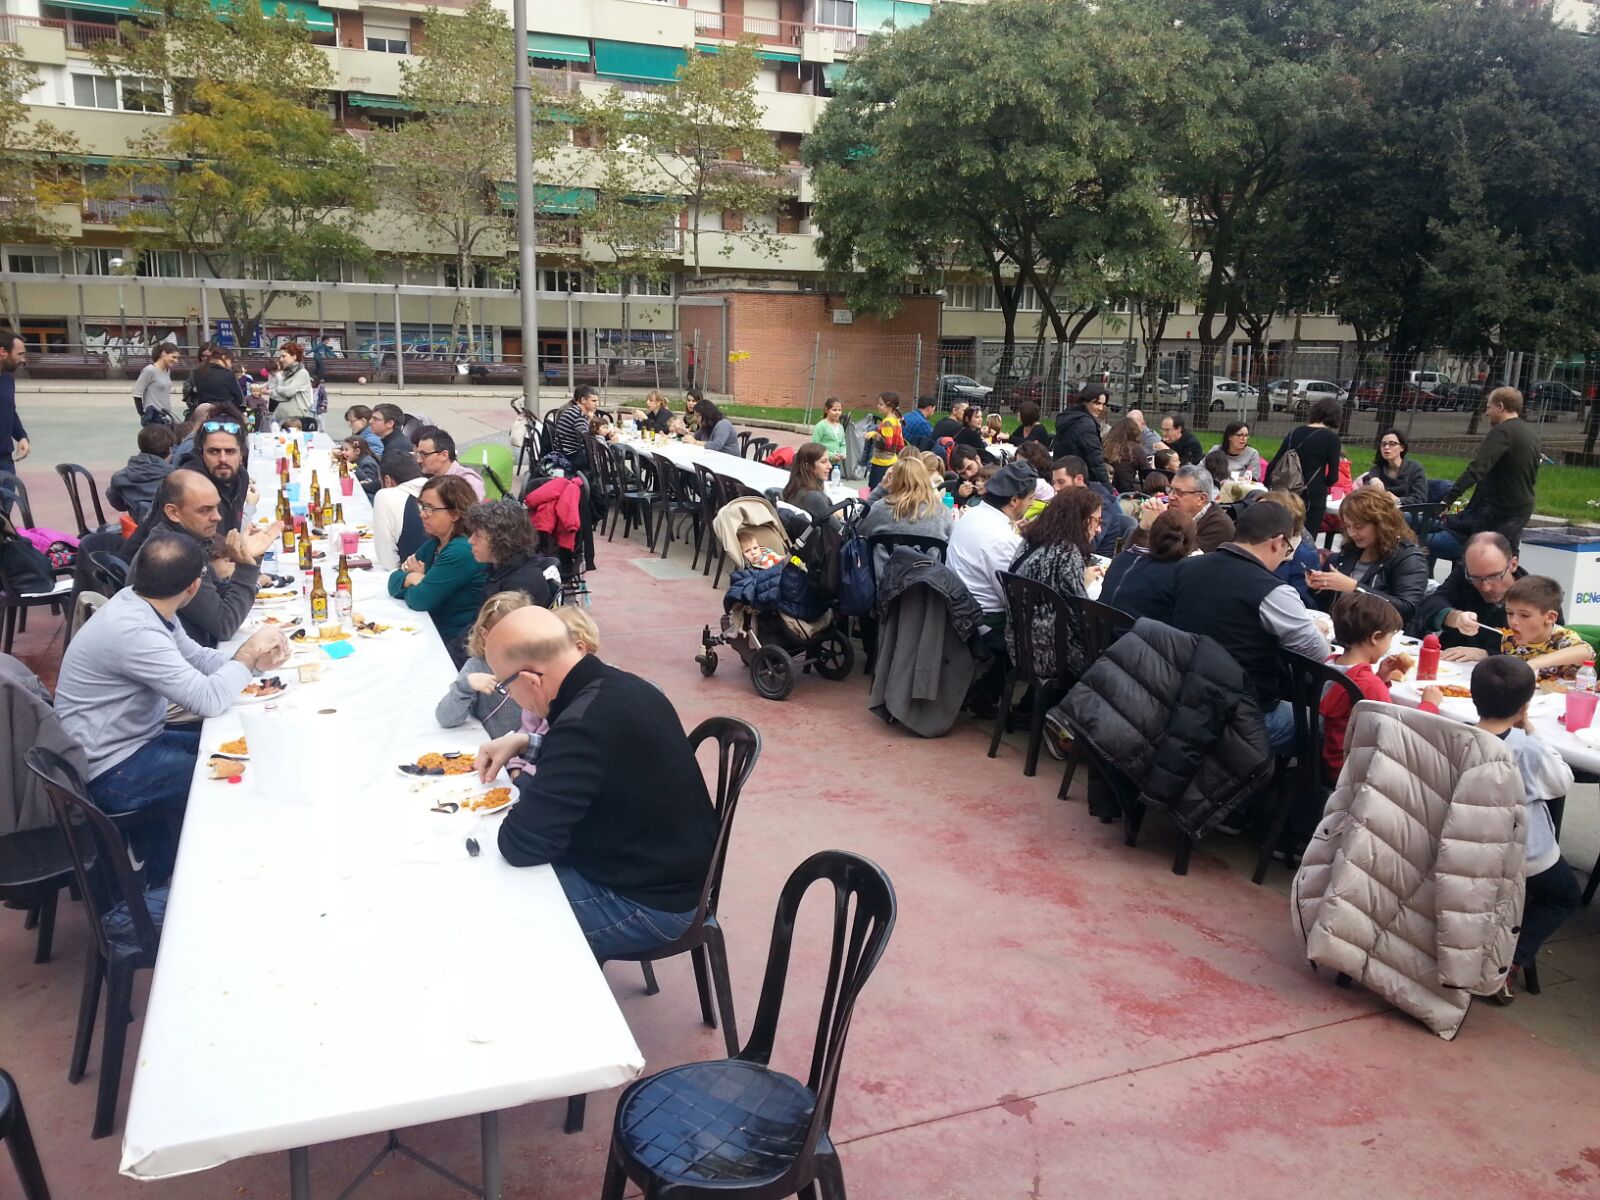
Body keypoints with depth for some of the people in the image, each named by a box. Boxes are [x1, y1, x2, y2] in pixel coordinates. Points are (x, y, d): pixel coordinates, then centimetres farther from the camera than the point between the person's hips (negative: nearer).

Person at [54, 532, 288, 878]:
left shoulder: (141, 604, -1)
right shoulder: (134, 630, -31)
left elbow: (196, 658, 10)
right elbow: (208, 700, -32)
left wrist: (253, 660, -9)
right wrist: (250, 650, -17)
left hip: (135, 739, 9)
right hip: (111, 770, -9)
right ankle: (159, 880, 10)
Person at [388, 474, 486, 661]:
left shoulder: (462, 552, -21)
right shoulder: (434, 544, 9)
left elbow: (420, 600, -21)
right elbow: (394, 582, 7)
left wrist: (415, 579, 0)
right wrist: (411, 578, -14)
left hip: (456, 648, -8)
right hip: (434, 634, 8)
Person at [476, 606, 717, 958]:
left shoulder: (585, 723, -33)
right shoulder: (621, 687, -3)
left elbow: (520, 845, -26)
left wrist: (526, 783, -6)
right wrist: (524, 742, 5)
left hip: (649, 903, -9)